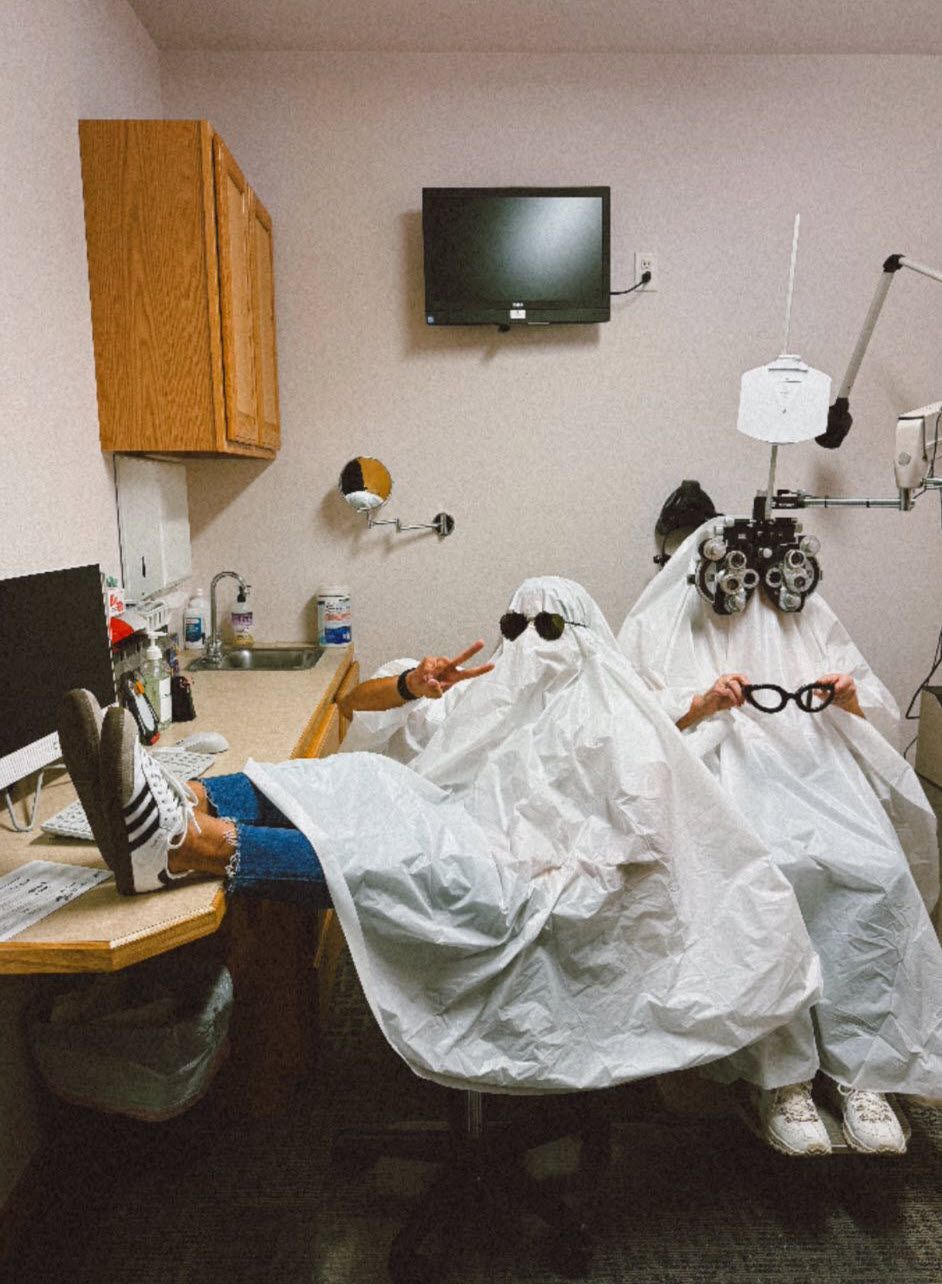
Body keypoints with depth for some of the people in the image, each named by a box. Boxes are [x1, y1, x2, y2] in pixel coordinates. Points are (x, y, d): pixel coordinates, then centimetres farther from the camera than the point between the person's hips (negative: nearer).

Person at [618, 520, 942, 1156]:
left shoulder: (806, 613, 25)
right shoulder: (659, 625, 15)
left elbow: (876, 708, 22)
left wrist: (850, 696, -2)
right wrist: (705, 702, -13)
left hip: (816, 766, 4)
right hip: (719, 768, -3)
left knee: (878, 871, -28)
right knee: (765, 871, -34)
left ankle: (860, 1067, -16)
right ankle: (781, 1073, -21)